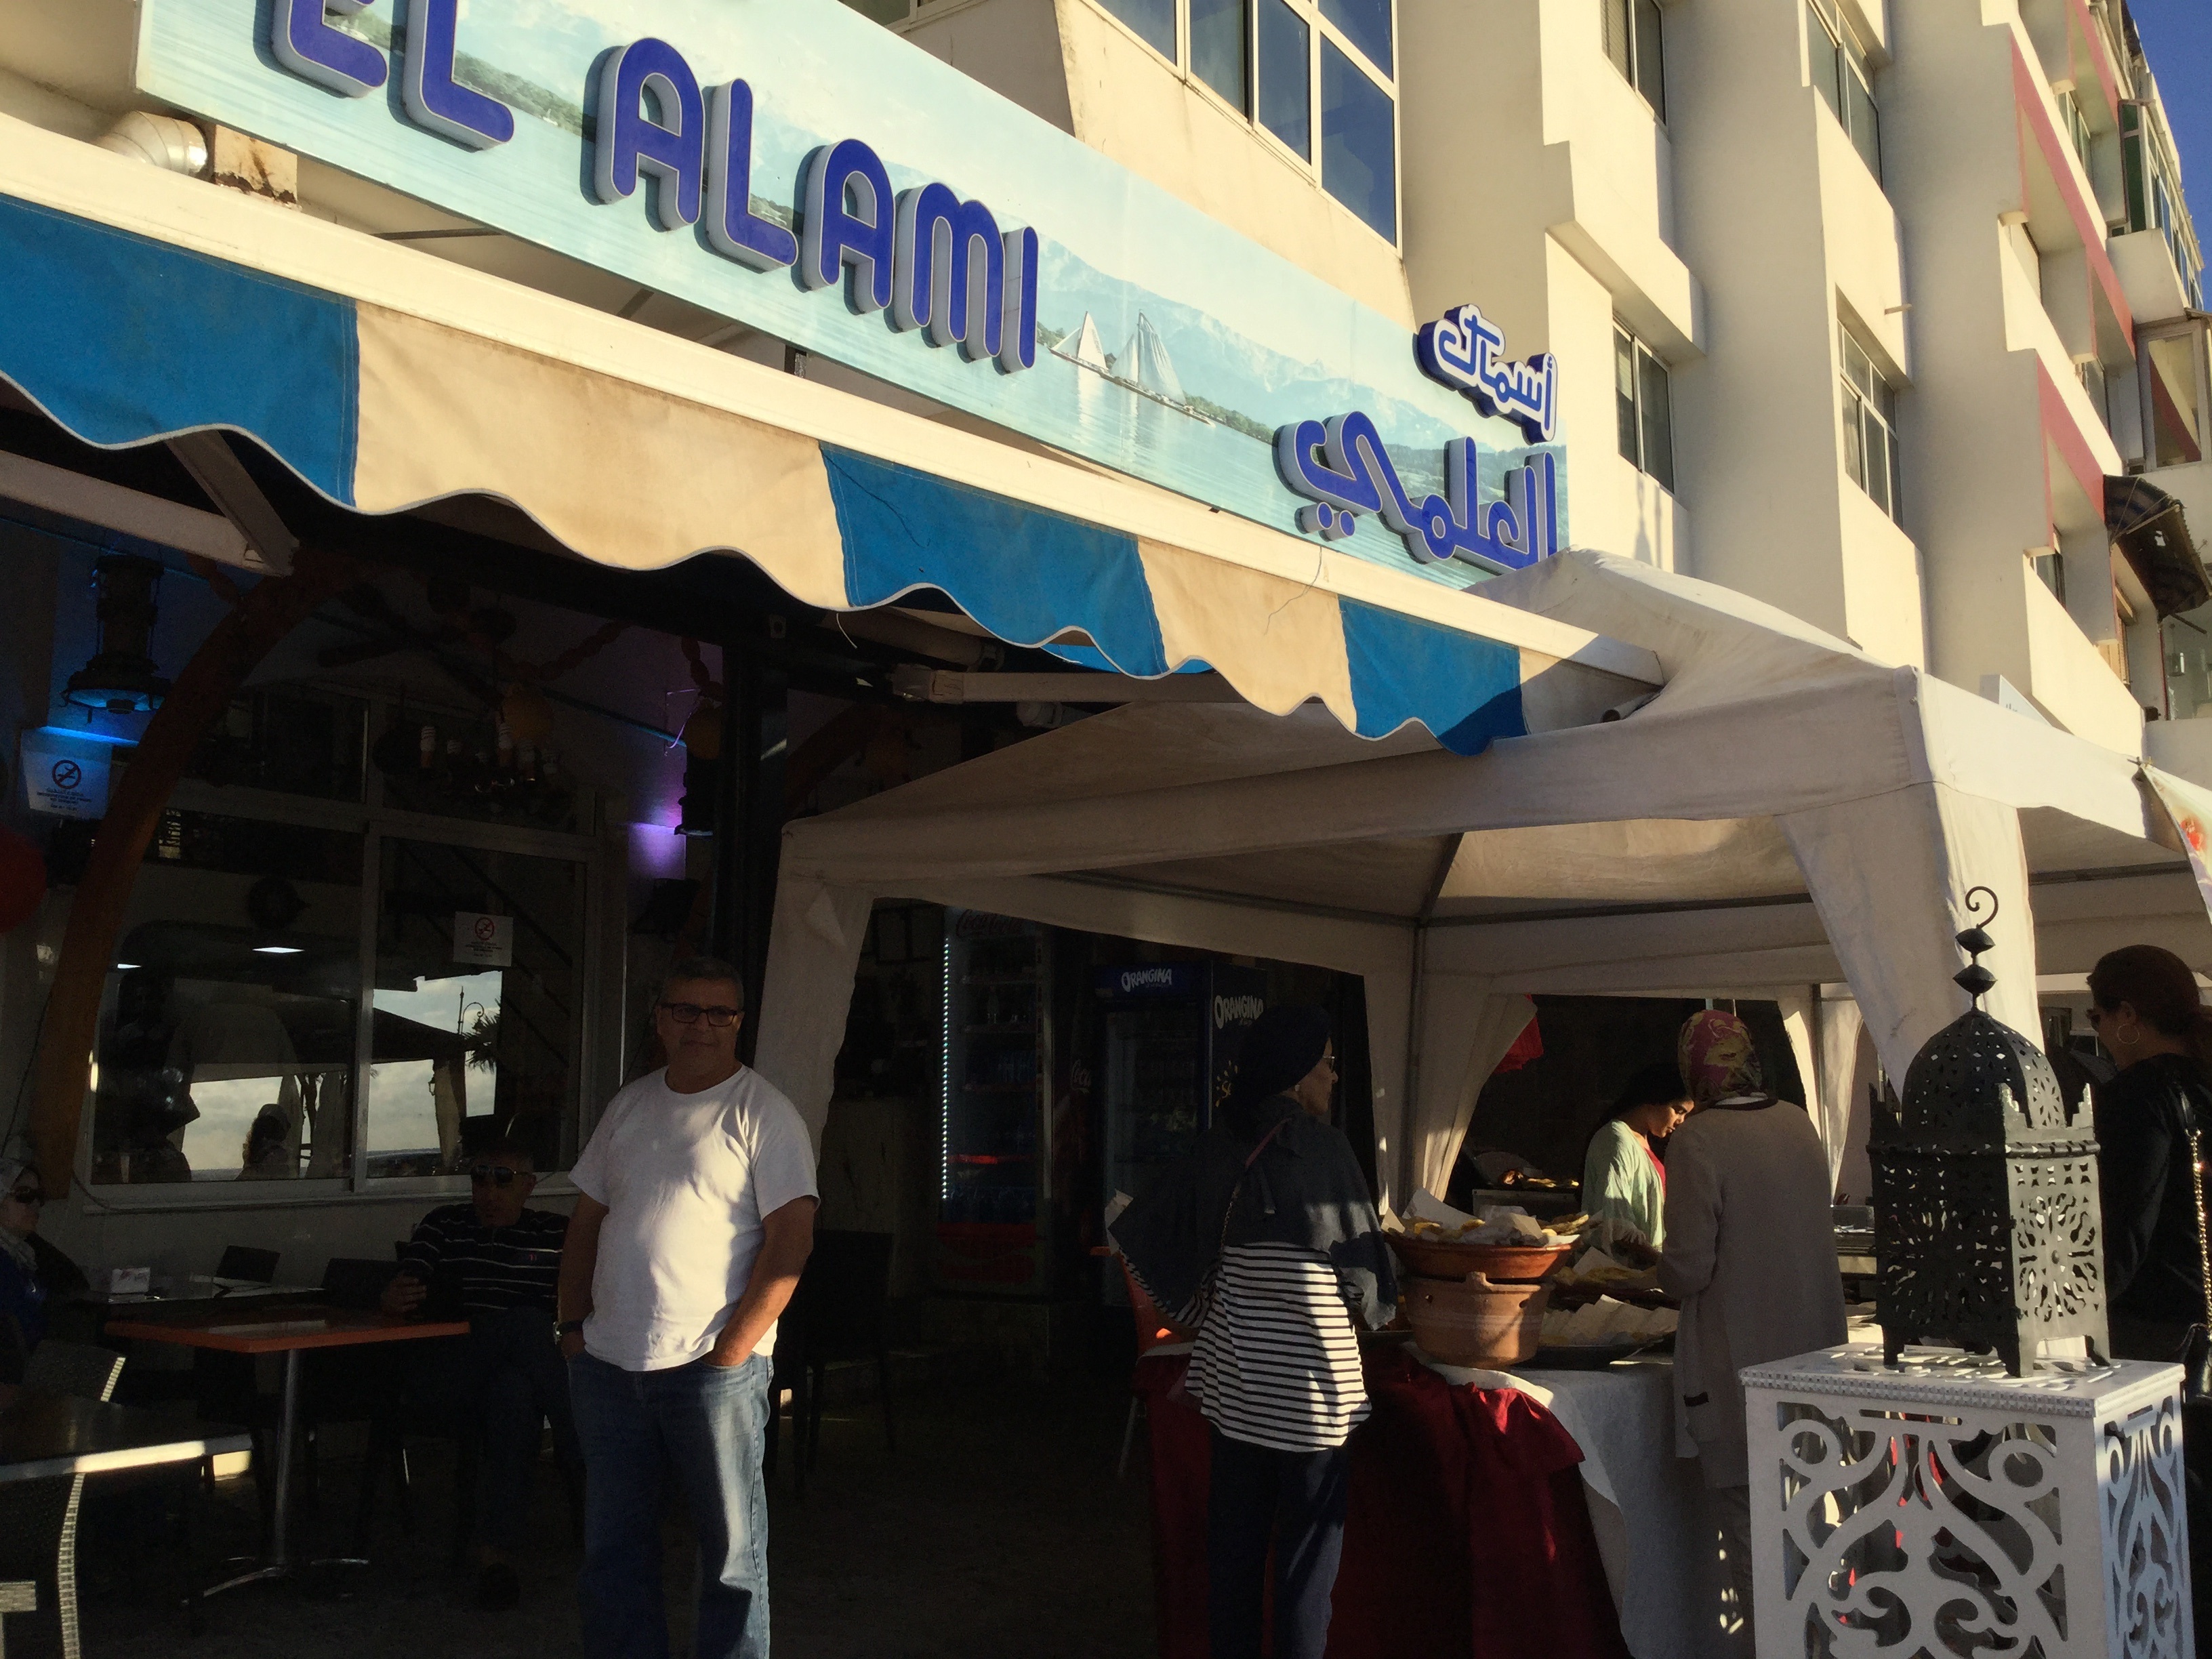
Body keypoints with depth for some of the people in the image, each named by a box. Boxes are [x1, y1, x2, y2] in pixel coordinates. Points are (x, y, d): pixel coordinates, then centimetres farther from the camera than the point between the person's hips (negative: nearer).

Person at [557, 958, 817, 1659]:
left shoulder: (762, 1113, -6)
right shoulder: (629, 1106, 13)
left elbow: (791, 1237, -12)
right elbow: (588, 1219, 17)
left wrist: (732, 1349, -16)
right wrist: (573, 1324, 8)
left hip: (711, 1367, -5)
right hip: (606, 1364, 6)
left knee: (731, 1548, 3)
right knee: (613, 1546, 14)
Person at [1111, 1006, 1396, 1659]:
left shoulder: (1222, 1144, 3)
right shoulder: (1320, 1145, -12)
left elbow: (1145, 1232, 7)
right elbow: (1358, 1257, -8)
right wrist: (1382, 1302, 14)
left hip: (1235, 1373, 6)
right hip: (1308, 1376, -6)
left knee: (1235, 1533, 14)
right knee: (1308, 1543, 4)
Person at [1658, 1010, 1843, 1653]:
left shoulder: (1697, 1139, -18)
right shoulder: (1799, 1123, 1)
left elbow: (1690, 1268, -18)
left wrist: (1660, 1269, 3)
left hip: (1740, 1364, -6)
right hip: (1811, 1351, 7)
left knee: (1746, 1514, 6)